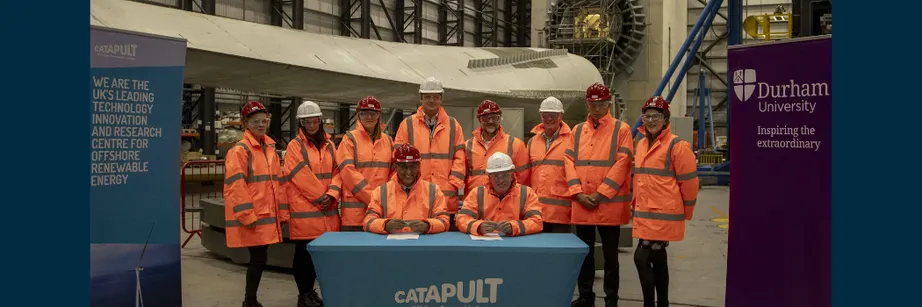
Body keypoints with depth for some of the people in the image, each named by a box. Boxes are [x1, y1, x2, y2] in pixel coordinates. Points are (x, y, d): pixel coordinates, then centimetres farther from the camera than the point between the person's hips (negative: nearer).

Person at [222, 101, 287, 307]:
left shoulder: (271, 150, 15)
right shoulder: (239, 150, -9)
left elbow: (279, 183, 17)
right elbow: (235, 186, -16)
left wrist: (282, 213, 14)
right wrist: (247, 216, -19)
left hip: (268, 216, 7)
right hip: (251, 218, -7)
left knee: (259, 259, 12)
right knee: (259, 259, -6)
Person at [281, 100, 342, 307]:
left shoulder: (329, 146, 12)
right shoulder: (295, 146, -3)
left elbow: (336, 172, 8)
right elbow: (301, 176, -12)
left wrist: (331, 195, -9)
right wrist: (320, 196, -12)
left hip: (327, 209, 5)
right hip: (304, 208, -5)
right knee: (304, 253, 1)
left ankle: (310, 290, 22)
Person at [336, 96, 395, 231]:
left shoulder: (387, 141, 14)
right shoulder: (350, 139, 0)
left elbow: (393, 171, 16)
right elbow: (348, 173, -9)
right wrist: (372, 197, -15)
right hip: (356, 209, -4)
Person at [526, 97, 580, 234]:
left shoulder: (570, 140, 1)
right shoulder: (532, 141, 14)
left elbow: (572, 167, -8)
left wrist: (577, 192, -20)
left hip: (561, 208, -4)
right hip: (536, 208, 4)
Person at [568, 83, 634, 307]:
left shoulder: (621, 130, -2)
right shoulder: (578, 130, 11)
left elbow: (622, 165, -10)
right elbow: (570, 163, 6)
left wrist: (600, 194, -15)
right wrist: (578, 193, -7)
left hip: (609, 205, -4)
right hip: (581, 205, 4)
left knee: (610, 255, 7)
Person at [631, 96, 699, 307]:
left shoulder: (677, 145, -11)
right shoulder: (641, 144, 12)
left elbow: (689, 182, -8)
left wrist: (685, 212, -2)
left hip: (664, 215, -8)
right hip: (644, 214, 8)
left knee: (642, 257, -12)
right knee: (657, 259, 15)